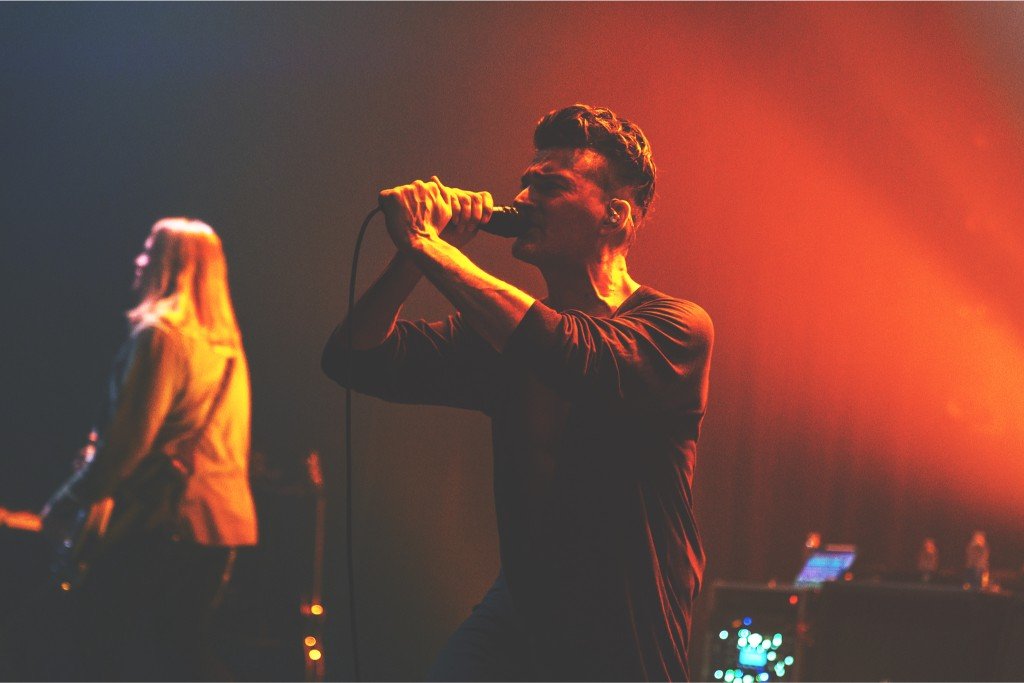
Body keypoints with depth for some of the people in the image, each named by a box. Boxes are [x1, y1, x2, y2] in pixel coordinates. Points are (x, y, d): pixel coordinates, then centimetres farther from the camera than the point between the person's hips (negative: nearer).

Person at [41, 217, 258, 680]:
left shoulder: (159, 335, -13)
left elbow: (127, 439, -18)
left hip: (169, 520, -9)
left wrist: (67, 502, -9)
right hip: (224, 521, 9)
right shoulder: (225, 342, 15)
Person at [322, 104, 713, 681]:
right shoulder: (502, 328, 5)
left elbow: (577, 357, -32)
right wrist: (415, 254, -14)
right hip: (519, 608, 4)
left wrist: (430, 244, -27)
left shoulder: (676, 327, -12)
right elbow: (357, 358, 1)